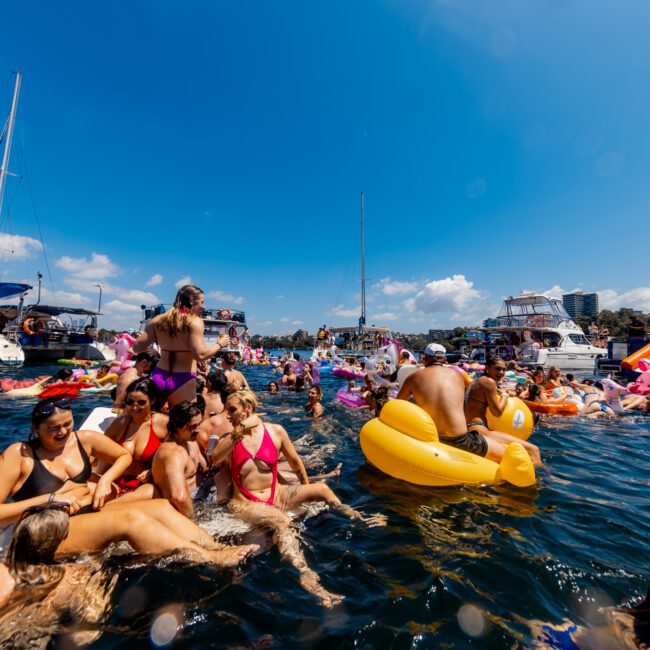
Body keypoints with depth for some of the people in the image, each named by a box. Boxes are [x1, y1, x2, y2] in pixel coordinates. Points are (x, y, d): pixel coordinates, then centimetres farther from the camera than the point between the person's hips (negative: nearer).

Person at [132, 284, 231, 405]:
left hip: (158, 378, 6)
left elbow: (136, 348, 11)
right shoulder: (194, 322, -10)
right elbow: (200, 355, -19)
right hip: (181, 381, -6)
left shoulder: (158, 320, 7)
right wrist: (219, 344, -3)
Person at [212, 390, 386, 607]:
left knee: (321, 489, -14)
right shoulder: (230, 437, 0)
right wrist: (241, 429, -25)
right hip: (245, 503, -2)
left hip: (276, 495, 3)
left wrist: (306, 490, 20)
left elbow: (295, 462, 11)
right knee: (281, 521, -34)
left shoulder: (275, 431, 0)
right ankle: (307, 576, -44)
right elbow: (215, 458, -22)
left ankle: (359, 520, 4)